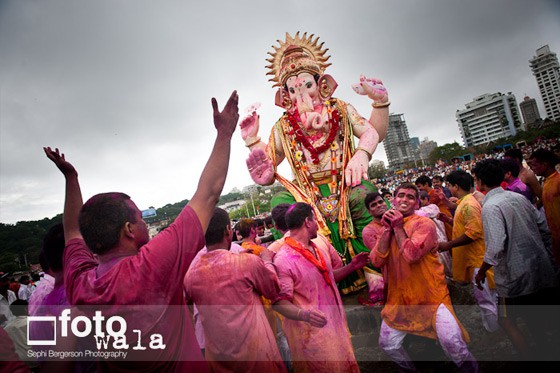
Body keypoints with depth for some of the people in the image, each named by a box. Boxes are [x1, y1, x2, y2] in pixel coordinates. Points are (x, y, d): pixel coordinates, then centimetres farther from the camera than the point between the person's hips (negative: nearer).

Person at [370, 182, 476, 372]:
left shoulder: (424, 223, -10)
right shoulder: (387, 227, 5)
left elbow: (411, 255, -24)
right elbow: (377, 261, -8)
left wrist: (398, 227, -16)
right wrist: (388, 229, -13)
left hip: (431, 295, -4)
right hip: (399, 297, 4)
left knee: (451, 340, -17)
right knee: (387, 344, 7)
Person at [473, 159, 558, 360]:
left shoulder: (490, 206, -21)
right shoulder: (519, 197, 3)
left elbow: (496, 247, -27)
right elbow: (543, 228, 10)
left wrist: (481, 272, -12)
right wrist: (543, 256, 22)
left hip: (516, 276, -7)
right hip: (542, 271, 8)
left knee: (506, 320, 13)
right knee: (536, 319, 24)